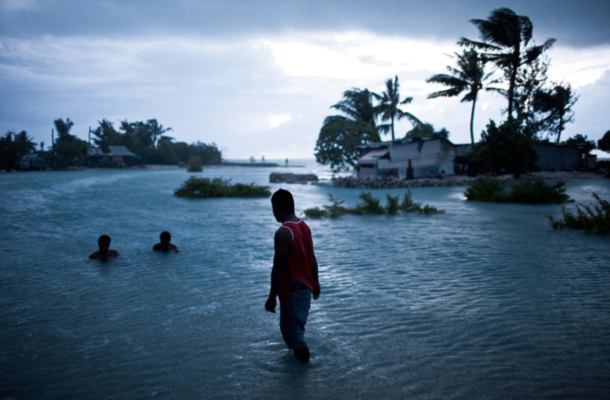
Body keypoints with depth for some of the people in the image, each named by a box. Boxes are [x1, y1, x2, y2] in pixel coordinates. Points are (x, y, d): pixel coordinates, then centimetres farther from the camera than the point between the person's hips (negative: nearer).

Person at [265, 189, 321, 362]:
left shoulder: (283, 233, -22)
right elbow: (312, 258, 12)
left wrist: (272, 297, -16)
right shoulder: (305, 226, 4)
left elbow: (278, 267, -22)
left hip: (292, 290, -9)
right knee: (297, 327, 24)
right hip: (306, 287, 9)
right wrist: (315, 281, 22)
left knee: (292, 332, 2)